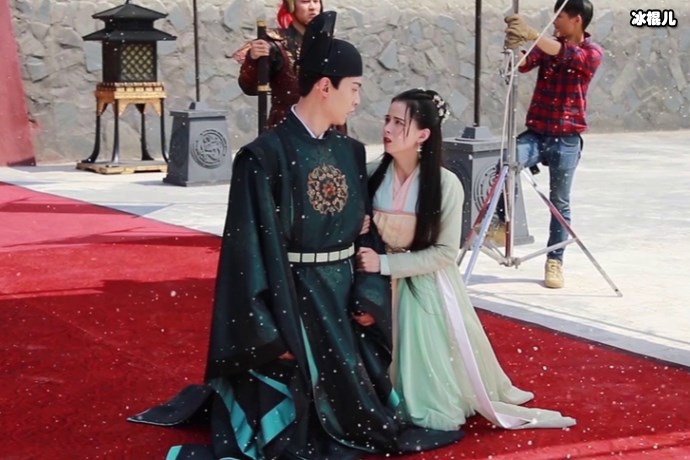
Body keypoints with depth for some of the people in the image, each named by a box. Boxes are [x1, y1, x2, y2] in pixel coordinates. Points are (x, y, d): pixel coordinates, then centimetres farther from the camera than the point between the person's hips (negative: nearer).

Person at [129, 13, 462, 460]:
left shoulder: (352, 153, 5)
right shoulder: (264, 157, -15)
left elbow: (367, 232, 10)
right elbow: (252, 249, -16)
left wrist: (368, 295, -4)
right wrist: (269, 331, -19)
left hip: (344, 300, 6)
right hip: (290, 302, -6)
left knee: (353, 414, 13)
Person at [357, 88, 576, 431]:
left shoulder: (445, 184, -15)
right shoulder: (371, 176, -7)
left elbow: (445, 252, -14)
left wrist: (386, 263, -20)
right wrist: (366, 258, -19)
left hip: (427, 290, -2)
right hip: (383, 288, 2)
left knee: (432, 380, 9)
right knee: (387, 366, 12)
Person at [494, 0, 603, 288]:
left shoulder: (592, 53, -3)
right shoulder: (546, 46, 8)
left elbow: (569, 55, -25)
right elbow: (523, 64, -10)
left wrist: (532, 35, -38)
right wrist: (513, 47, -32)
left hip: (567, 139, -2)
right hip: (536, 133, 3)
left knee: (560, 203, 5)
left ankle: (555, 262, 17)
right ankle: (503, 222, -13)